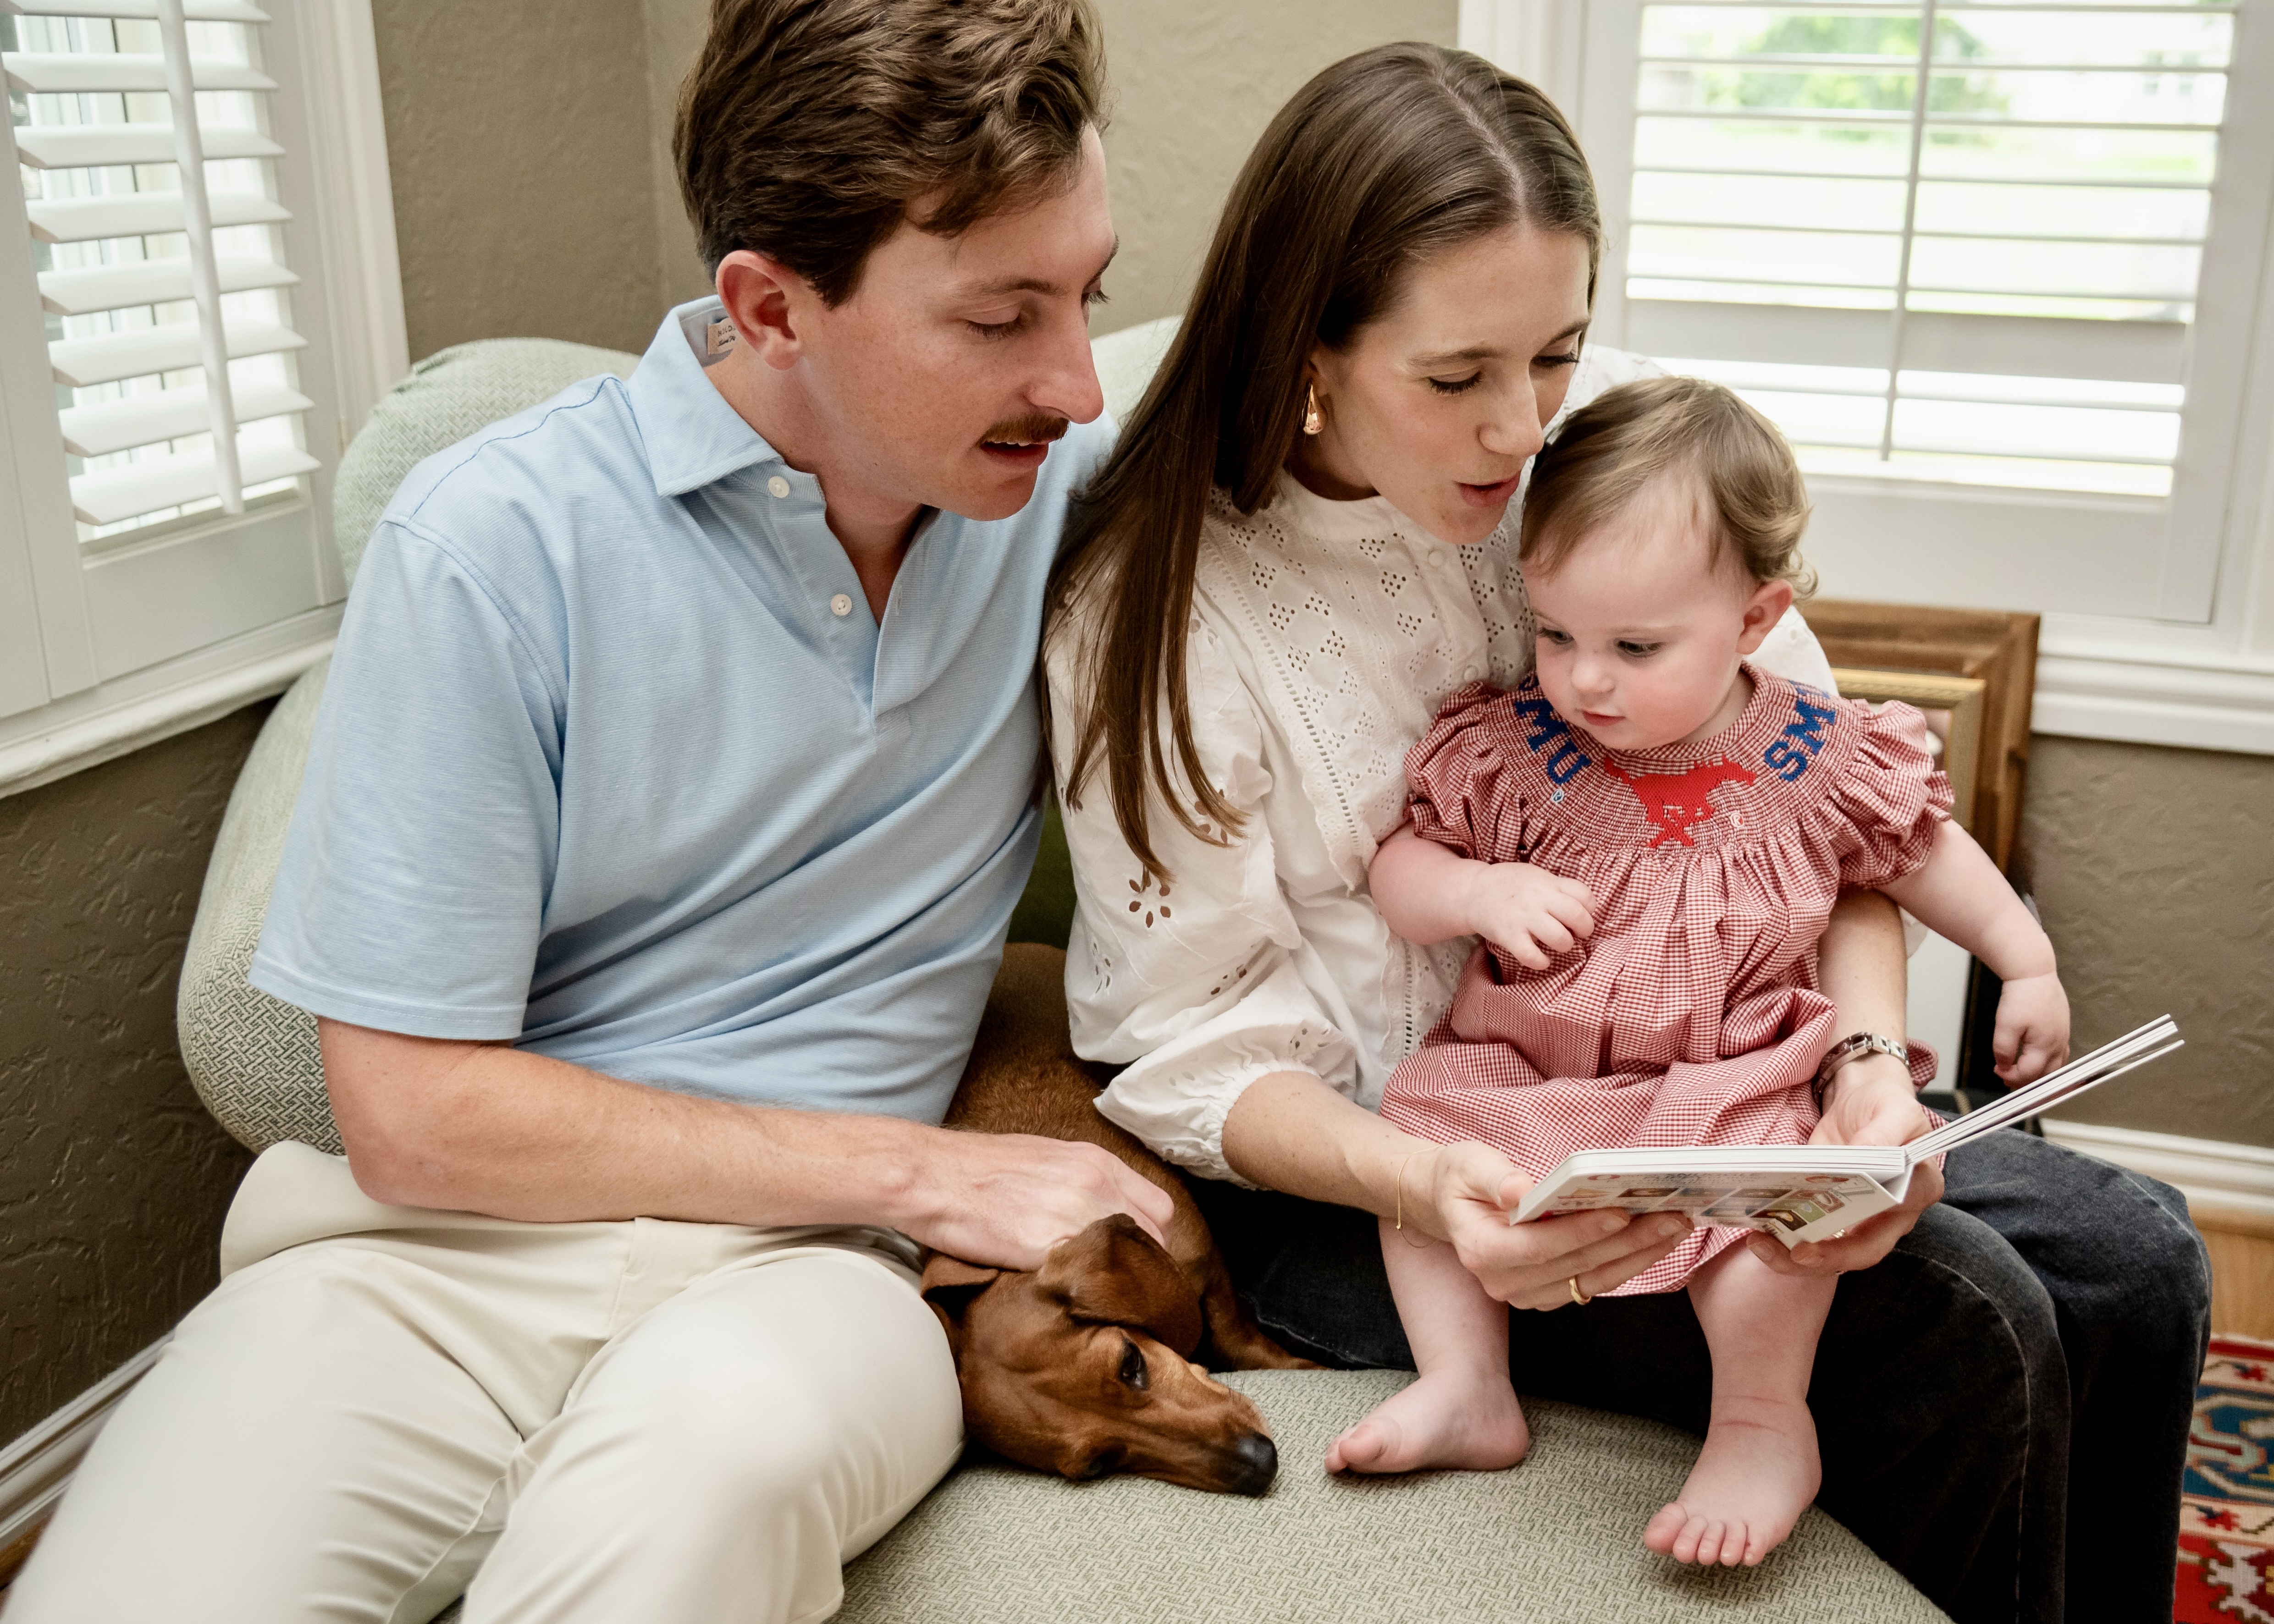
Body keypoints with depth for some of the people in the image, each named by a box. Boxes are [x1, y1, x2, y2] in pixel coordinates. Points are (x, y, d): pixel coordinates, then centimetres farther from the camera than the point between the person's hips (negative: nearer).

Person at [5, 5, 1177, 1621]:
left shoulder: (1070, 482, 2)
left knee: (709, 1453, -34)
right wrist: (927, 1172, -9)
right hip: (453, 1240, -1)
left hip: (803, 1260, 1)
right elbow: (413, 1114, -10)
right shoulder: (497, 546, -10)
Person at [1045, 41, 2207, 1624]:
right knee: (1964, 1330, -20)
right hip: (1351, 1178, -5)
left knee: (2135, 1256, -4)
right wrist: (1423, 1183, -32)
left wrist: (1870, 1058, -20)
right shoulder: (1155, 608, -17)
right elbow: (1202, 1057, -14)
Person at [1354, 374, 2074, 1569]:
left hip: (1732, 1077, -2)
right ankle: (1465, 1388, 0)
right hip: (1519, 1066, 3)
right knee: (1411, 1130, -15)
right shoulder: (1506, 750, -4)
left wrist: (2026, 964, 14)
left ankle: (1764, 1425, -4)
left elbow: (1921, 851, 14)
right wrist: (1481, 892, -19)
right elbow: (1399, 875, 0)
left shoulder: (1823, 759, -4)